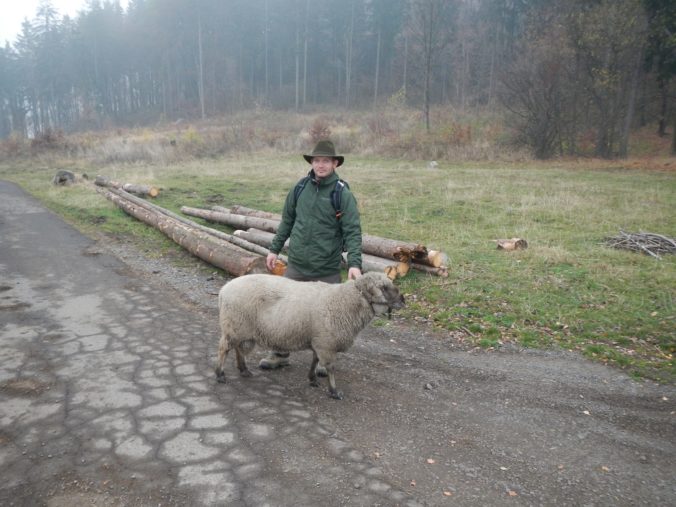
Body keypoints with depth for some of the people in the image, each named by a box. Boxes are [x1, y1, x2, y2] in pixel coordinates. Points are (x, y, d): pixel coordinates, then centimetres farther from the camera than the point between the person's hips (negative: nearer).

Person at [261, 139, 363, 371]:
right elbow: (287, 221, 14)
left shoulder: (343, 194, -9)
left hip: (327, 270, -3)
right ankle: (280, 354, 29)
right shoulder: (300, 188, 3)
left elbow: (353, 231, -13)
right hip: (296, 265, 4)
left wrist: (355, 263, -24)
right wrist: (275, 249, 13)